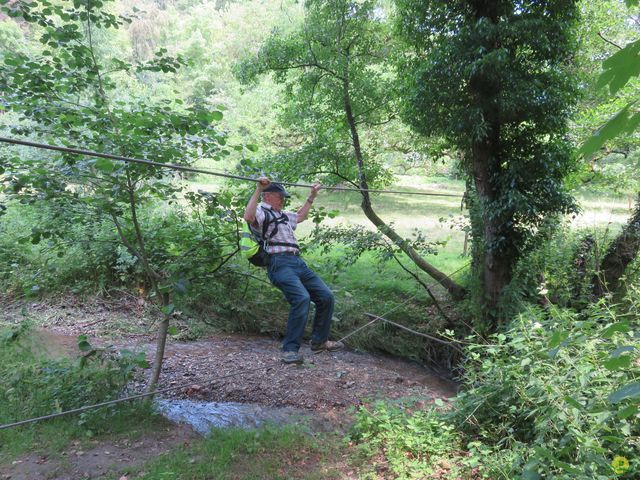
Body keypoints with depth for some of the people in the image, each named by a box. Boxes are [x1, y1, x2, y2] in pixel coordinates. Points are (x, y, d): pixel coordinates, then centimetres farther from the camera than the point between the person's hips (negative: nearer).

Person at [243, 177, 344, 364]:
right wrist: (258, 190, -25)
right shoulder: (262, 211, 1)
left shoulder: (282, 214, 29)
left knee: (326, 296, 4)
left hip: (298, 263, 9)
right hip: (280, 263, -9)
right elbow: (248, 217, -23)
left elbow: (300, 216, 48)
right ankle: (290, 349, -19)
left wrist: (312, 196, 49)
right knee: (301, 298, -29)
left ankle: (319, 341, 20)